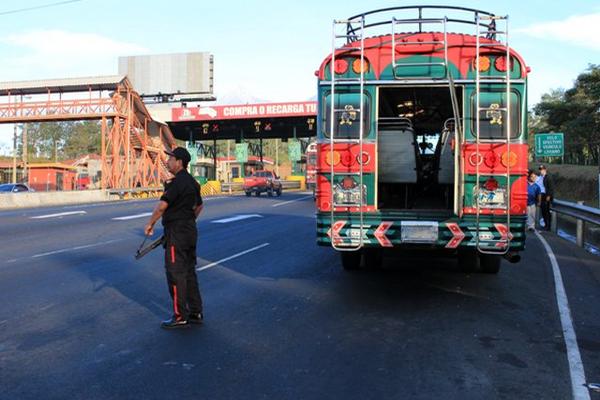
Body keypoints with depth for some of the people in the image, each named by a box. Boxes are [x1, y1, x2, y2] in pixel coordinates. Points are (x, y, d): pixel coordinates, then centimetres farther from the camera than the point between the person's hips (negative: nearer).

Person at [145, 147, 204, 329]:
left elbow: (162, 206, -23)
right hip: (190, 231, 9)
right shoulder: (192, 182, 13)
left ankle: (180, 316, 3)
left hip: (176, 233, -9)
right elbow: (199, 206, 23)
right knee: (189, 272, 14)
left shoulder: (177, 183, -17)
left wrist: (150, 224, -11)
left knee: (175, 274, -2)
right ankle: (196, 313, 20)